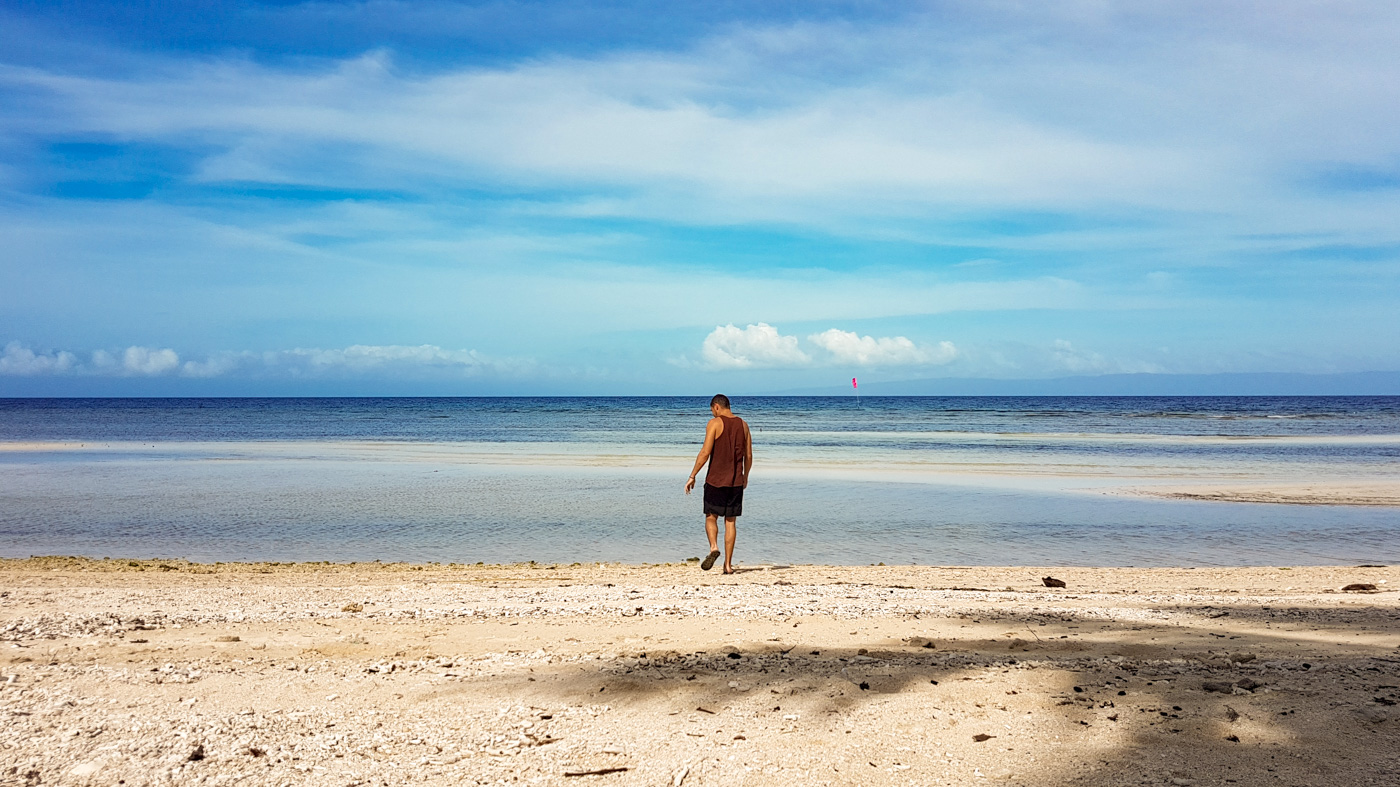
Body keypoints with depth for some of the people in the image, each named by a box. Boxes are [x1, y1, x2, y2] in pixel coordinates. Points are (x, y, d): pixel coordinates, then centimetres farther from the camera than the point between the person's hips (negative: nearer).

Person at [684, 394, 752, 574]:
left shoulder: (715, 423, -7)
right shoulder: (743, 424, 9)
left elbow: (705, 452, -14)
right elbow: (749, 455, 12)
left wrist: (692, 476, -8)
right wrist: (745, 476, 27)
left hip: (716, 479, -4)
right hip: (736, 480, 4)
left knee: (711, 517, 10)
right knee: (731, 521, 8)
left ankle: (714, 547, -16)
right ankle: (728, 564, 6)